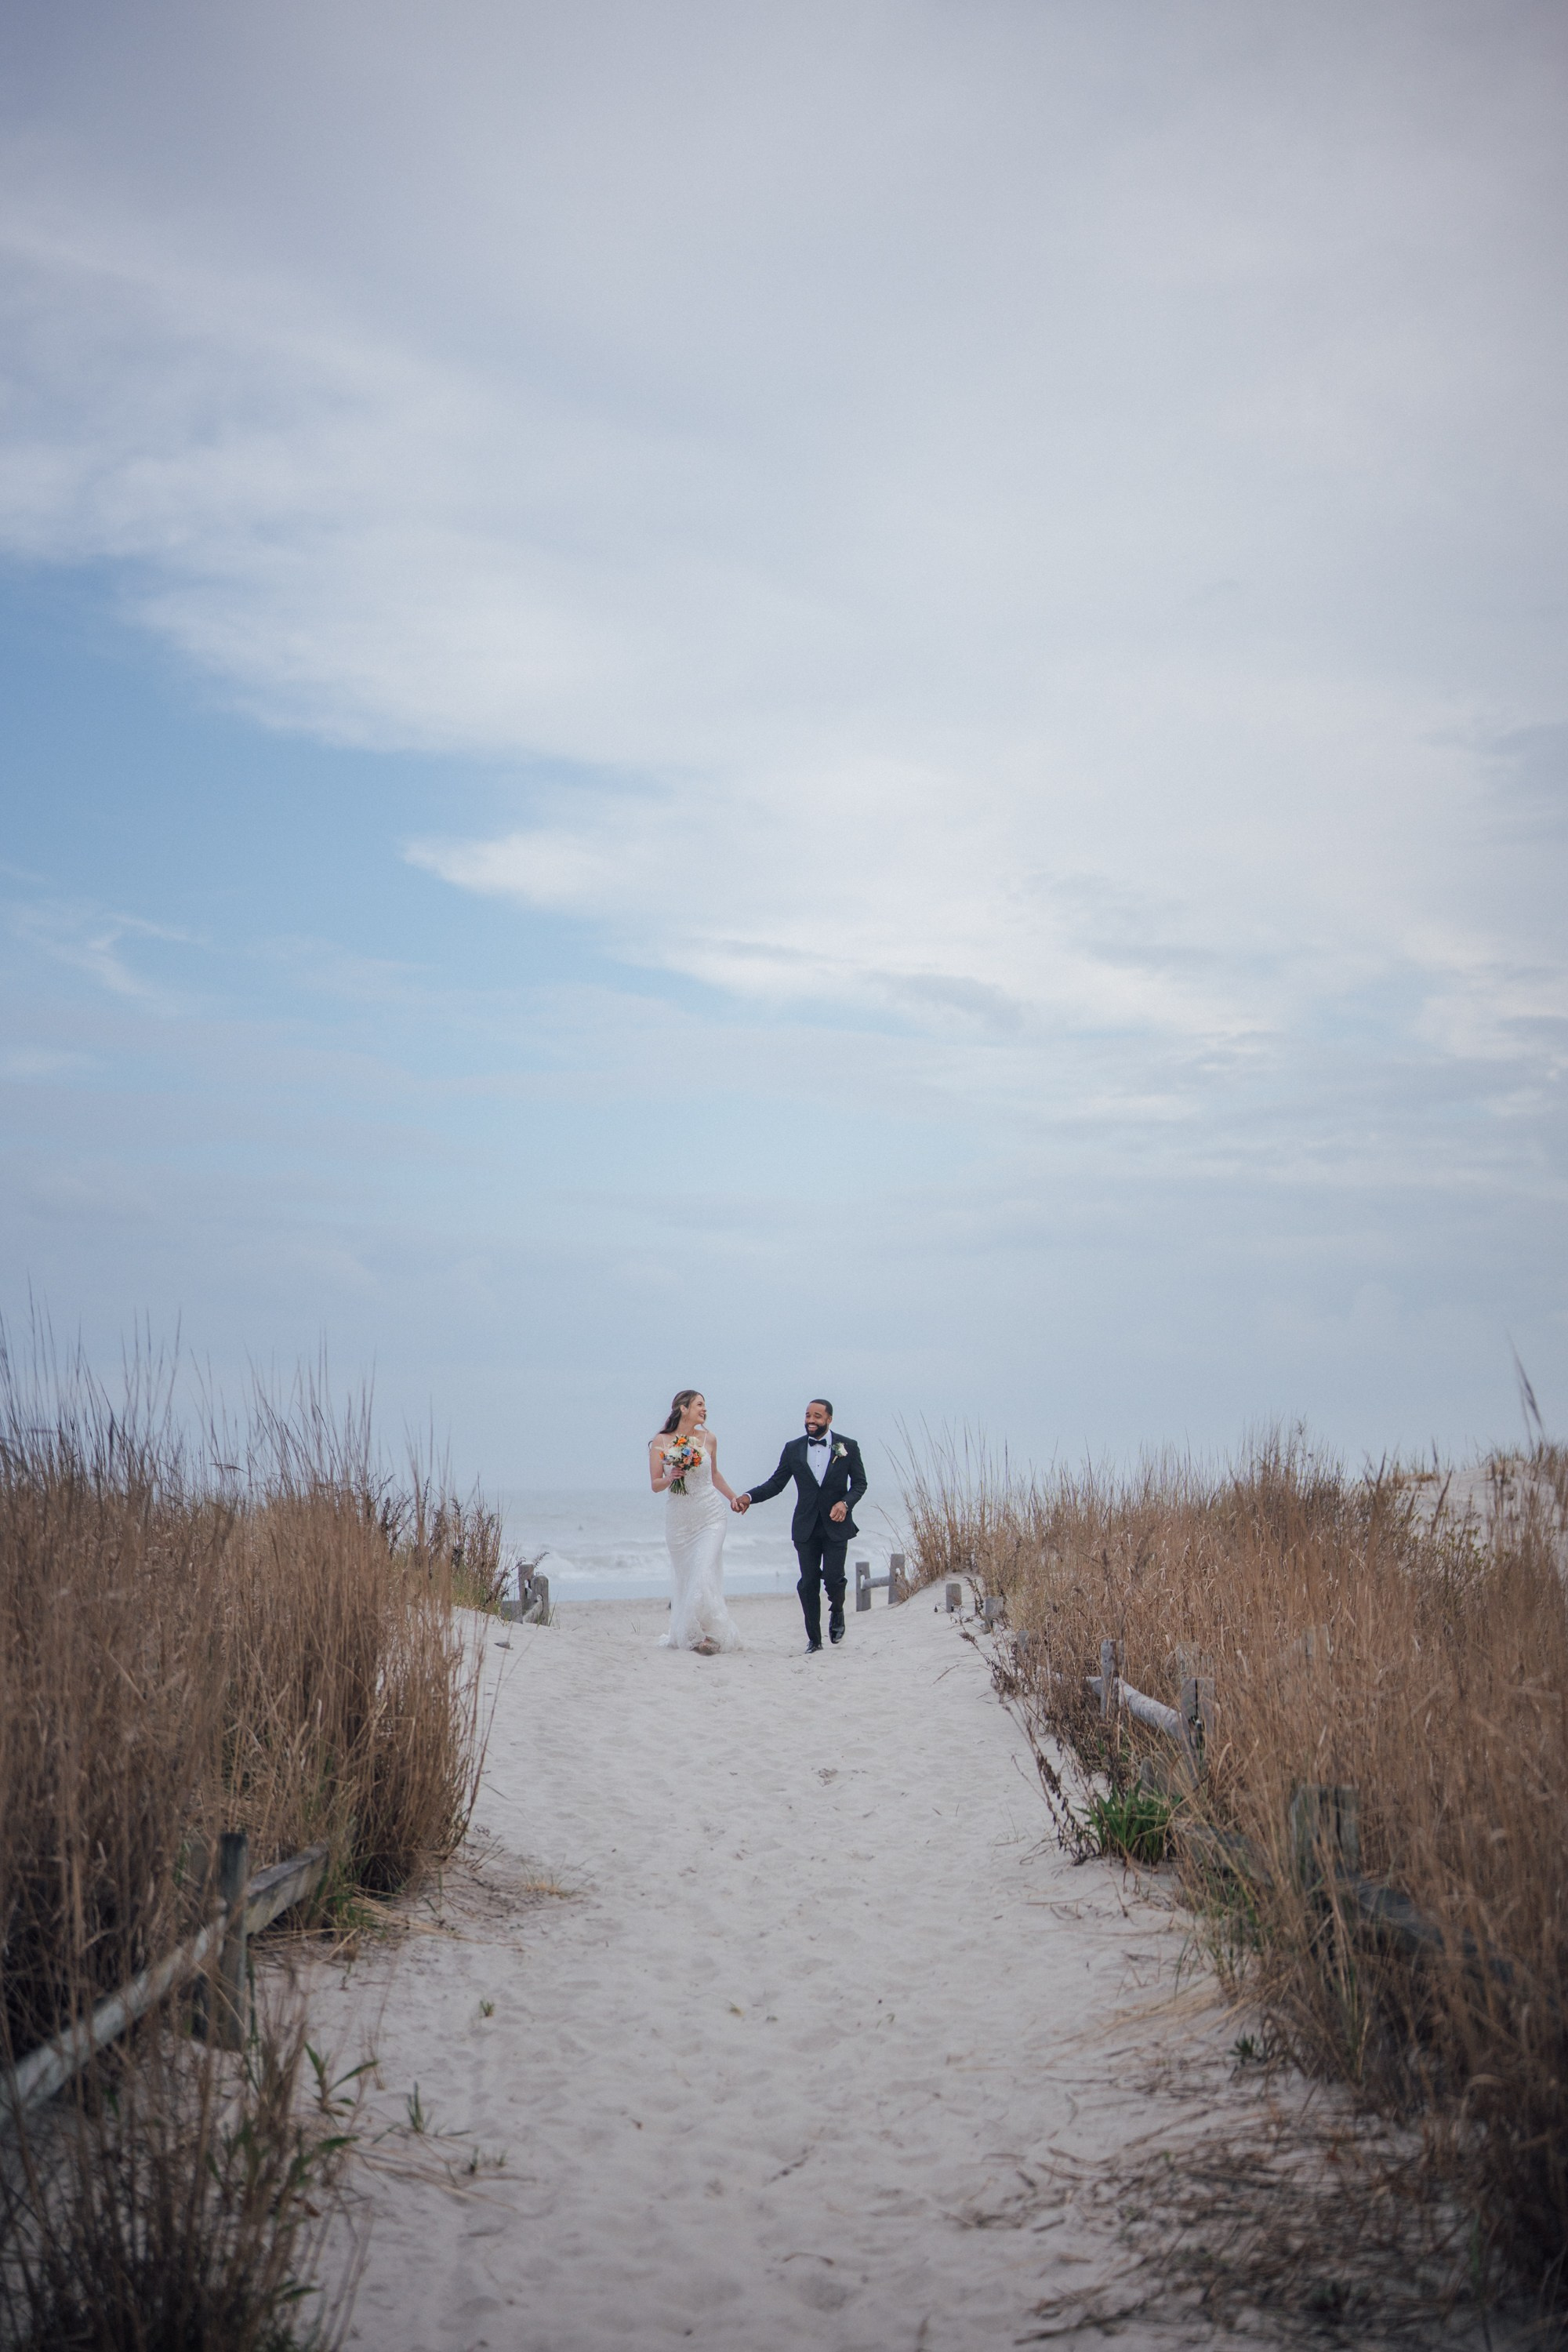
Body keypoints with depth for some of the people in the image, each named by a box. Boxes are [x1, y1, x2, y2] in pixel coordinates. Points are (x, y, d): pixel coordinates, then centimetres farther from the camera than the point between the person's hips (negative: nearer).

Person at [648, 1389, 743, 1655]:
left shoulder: (708, 1438, 3)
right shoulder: (660, 1442, -3)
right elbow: (655, 1485, 0)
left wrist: (733, 1497, 20)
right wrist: (670, 1479, -20)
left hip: (710, 1516, 0)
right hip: (678, 1520, 0)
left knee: (704, 1575, -12)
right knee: (684, 1580, 6)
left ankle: (708, 1634, -4)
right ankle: (684, 1635, 20)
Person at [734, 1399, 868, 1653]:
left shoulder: (848, 1447, -1)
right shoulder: (793, 1449, 3)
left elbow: (860, 1483, 4)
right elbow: (776, 1483, 4)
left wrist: (845, 1502, -16)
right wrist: (749, 1497, -12)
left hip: (836, 1526, -2)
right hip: (806, 1528, 2)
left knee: (833, 1578, -11)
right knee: (808, 1584, 2)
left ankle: (836, 1612, 23)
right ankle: (814, 1639, 14)